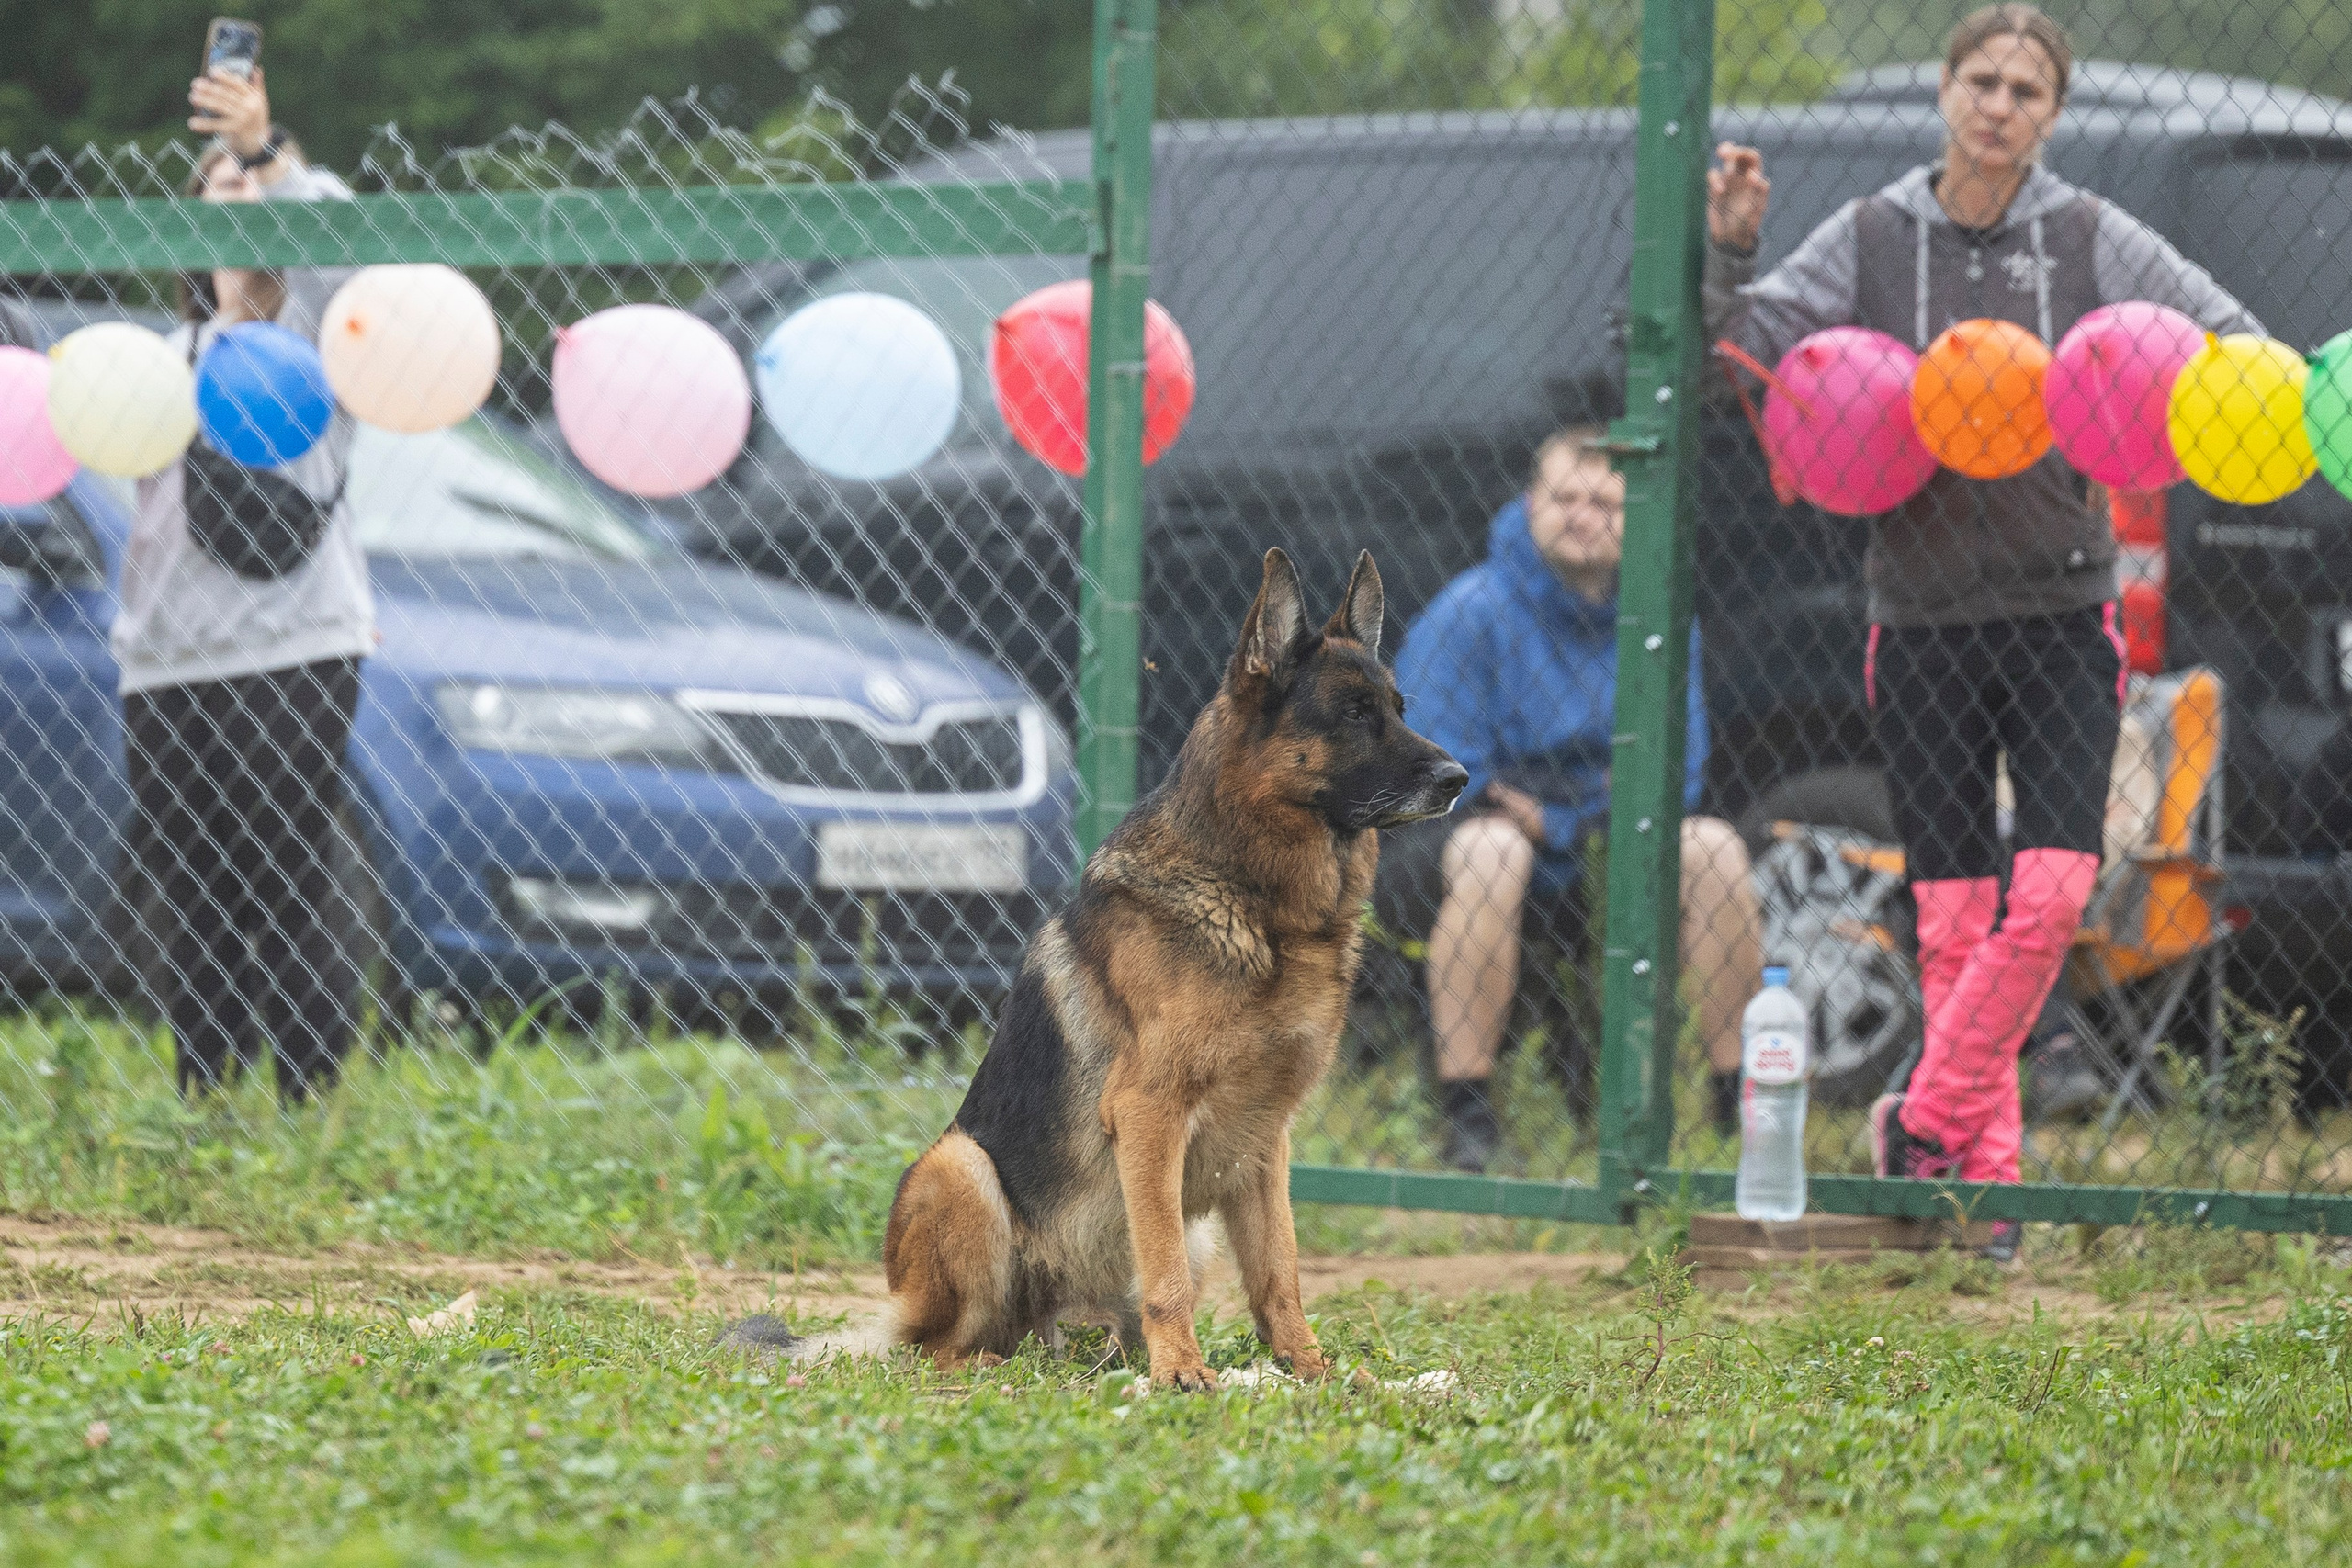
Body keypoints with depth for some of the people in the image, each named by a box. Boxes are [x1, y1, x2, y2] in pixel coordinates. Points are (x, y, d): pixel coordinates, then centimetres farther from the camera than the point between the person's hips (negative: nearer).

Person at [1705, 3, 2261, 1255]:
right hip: (1923, 618, 0)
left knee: (2053, 887, -14)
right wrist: (1728, 250, -14)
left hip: (2060, 610, 0)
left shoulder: (2091, 240, 2)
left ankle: (1926, 1121, 0)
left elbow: (2228, 332, 4)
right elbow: (1741, 341, 2)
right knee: (1954, 916, -1)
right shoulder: (1872, 240, 4)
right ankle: (1986, 1174, 6)